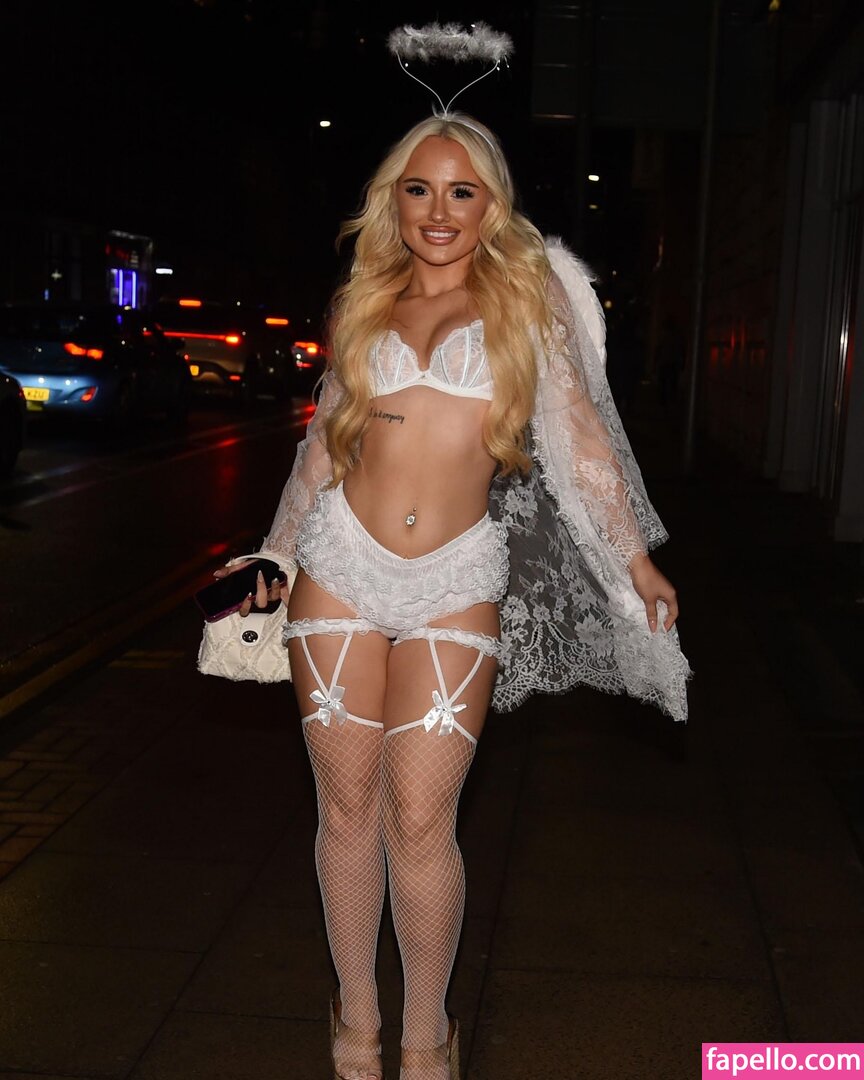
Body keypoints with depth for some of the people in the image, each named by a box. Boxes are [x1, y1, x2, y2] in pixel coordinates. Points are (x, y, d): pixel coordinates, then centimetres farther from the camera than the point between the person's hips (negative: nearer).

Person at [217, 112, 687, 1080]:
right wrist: (276, 556, 20)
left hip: (456, 582, -2)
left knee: (420, 818, -5)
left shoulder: (528, 297, 5)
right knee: (347, 805, 7)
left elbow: (580, 431, 4)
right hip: (343, 564, 3)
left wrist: (634, 558, 3)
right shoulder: (364, 303, 11)